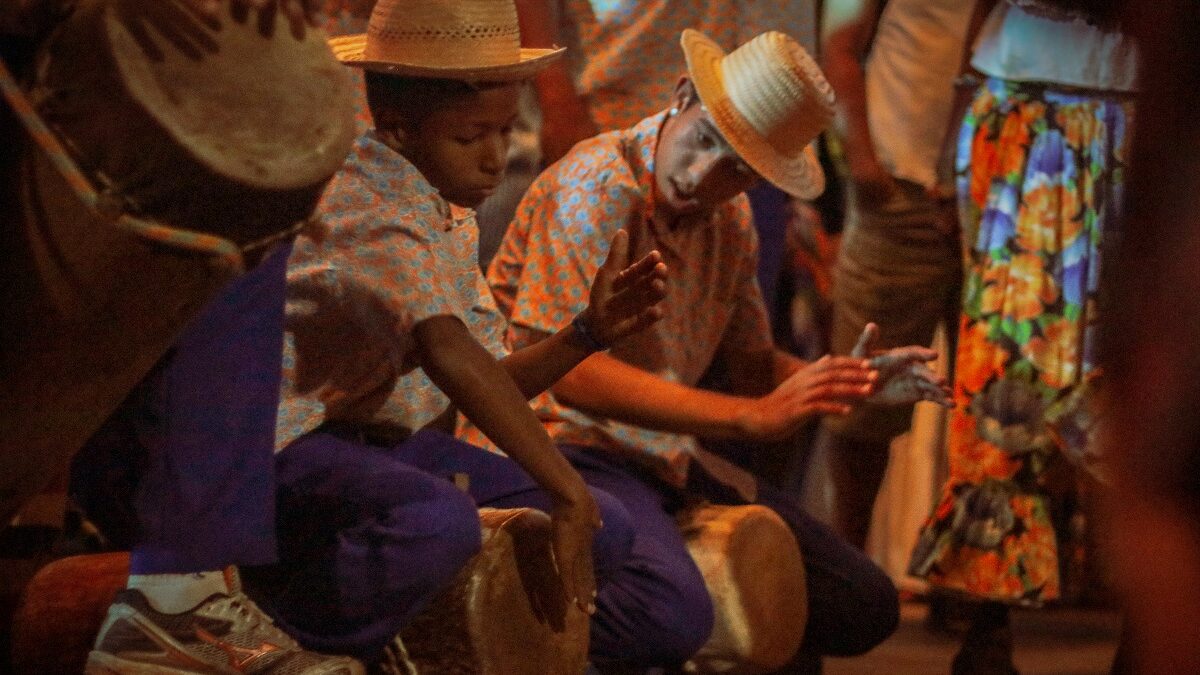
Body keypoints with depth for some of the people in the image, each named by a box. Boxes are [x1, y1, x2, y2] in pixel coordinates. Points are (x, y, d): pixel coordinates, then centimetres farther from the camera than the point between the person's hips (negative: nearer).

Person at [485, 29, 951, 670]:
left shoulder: (730, 219, 9)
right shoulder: (595, 186, -16)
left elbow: (756, 363, 16)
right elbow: (566, 368, -25)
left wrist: (849, 382, -7)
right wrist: (750, 415, -26)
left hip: (668, 455, 8)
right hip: (565, 445, -8)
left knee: (865, 606, 4)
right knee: (674, 616, -36)